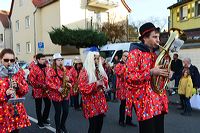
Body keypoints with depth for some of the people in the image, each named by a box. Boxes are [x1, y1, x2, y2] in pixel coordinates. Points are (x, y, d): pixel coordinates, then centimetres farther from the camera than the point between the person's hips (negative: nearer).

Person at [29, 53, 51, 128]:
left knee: (48, 104, 12)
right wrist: (41, 85, -18)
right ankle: (40, 122, 23)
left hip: (46, 90, 6)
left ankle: (44, 119, 32)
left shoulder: (46, 67, 8)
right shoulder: (34, 68, -12)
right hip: (38, 91, -6)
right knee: (39, 107, 7)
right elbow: (31, 80, -18)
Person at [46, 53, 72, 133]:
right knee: (58, 112, 4)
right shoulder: (50, 70, -8)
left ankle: (62, 125, 32)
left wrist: (68, 79, -6)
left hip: (65, 94, 5)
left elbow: (68, 78, 18)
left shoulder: (64, 69, 10)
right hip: (56, 94, -5)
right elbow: (48, 82, -14)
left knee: (66, 111, 8)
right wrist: (57, 88, -21)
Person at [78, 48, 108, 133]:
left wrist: (103, 82, -3)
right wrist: (96, 84, -22)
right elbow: (82, 88, -18)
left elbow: (105, 82, 20)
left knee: (100, 124, 12)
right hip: (91, 102, -7)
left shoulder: (100, 69, 11)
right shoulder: (85, 71, -11)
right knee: (93, 125, -3)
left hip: (100, 101, 7)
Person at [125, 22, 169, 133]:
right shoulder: (135, 53, -10)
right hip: (145, 101, -8)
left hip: (158, 100, 8)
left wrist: (165, 73, 6)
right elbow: (129, 77, -20)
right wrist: (151, 72, -22)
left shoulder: (155, 54, 16)